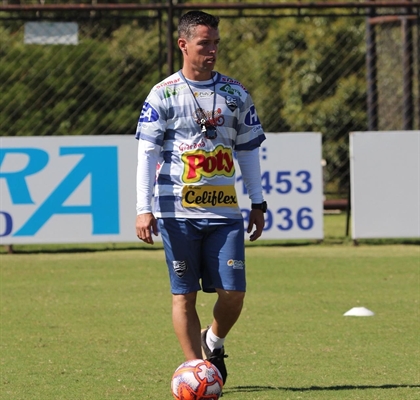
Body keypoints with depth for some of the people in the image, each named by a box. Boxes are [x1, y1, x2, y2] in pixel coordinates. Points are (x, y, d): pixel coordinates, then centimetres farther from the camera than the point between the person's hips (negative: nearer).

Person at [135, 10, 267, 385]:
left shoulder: (235, 94, 10)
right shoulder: (163, 94, 0)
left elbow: (248, 150, 16)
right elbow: (147, 153, -2)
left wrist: (258, 203, 14)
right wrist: (144, 209, -9)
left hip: (224, 210, 2)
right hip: (178, 210, -2)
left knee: (233, 292, -5)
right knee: (184, 293, -1)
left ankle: (213, 342, 24)